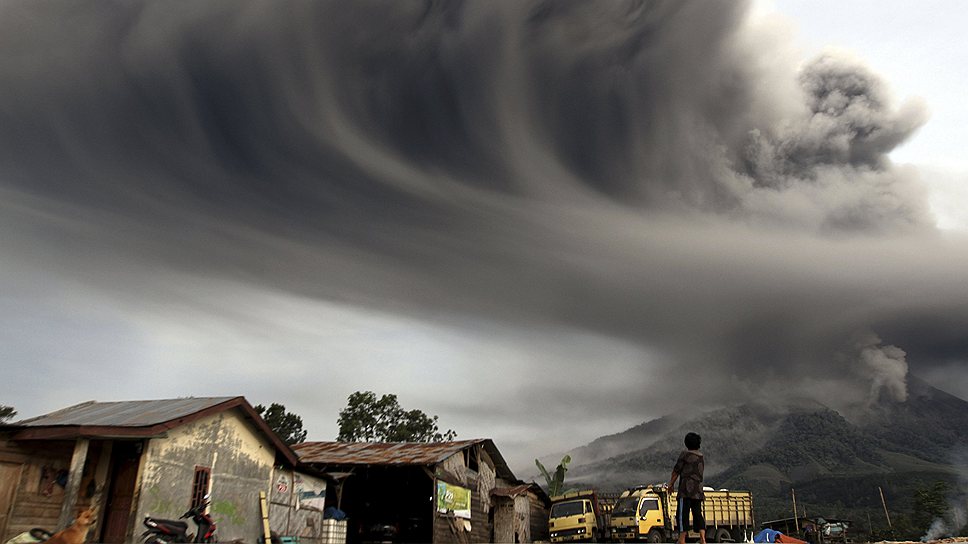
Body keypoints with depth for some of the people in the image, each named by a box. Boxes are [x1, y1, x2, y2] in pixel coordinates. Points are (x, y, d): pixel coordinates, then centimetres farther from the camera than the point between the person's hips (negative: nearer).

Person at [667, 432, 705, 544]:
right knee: (697, 514, 7)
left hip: (686, 489, -6)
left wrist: (671, 484, 10)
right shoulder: (701, 457, 16)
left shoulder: (685, 455, -5)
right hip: (698, 490, 6)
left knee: (682, 514, -4)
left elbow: (676, 471, -2)